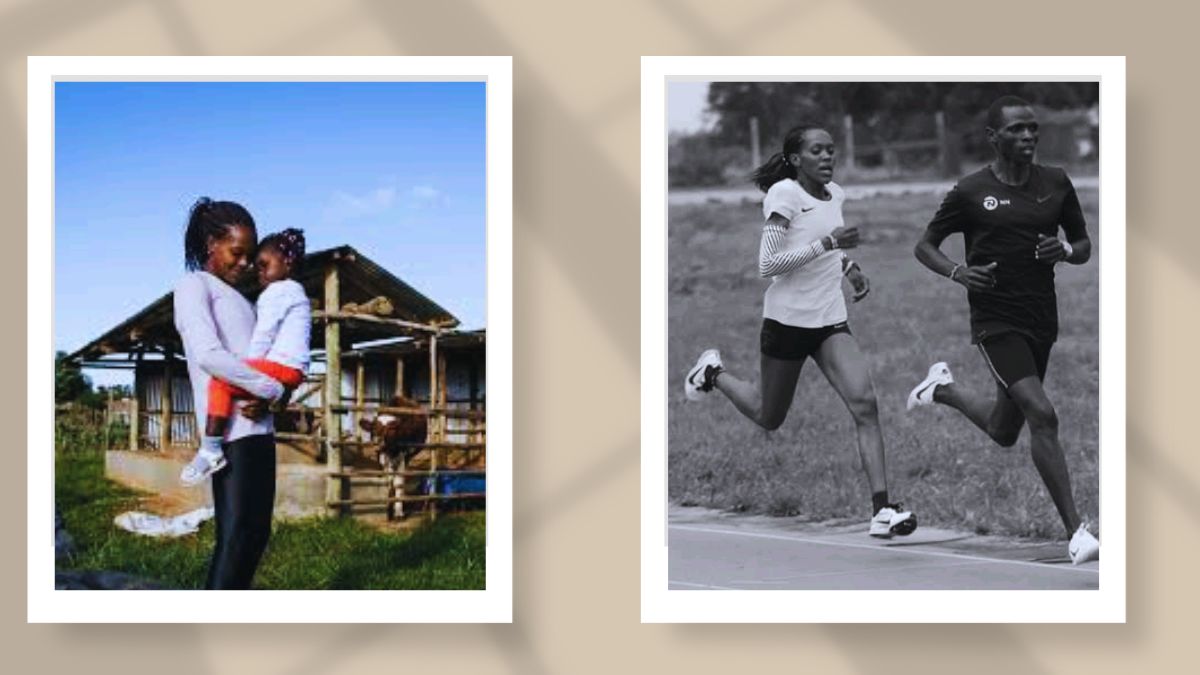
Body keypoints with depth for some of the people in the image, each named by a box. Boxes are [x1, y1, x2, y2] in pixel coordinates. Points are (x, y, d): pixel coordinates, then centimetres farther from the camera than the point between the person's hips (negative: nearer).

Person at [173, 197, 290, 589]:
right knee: (235, 534, -13)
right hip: (231, 429, -8)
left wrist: (267, 401, -4)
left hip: (258, 427, 8)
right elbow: (208, 355, -16)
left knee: (256, 531, 7)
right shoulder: (194, 286, -1)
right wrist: (274, 390, -11)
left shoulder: (237, 298, 24)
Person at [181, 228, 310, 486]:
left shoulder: (277, 291, -3)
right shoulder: (295, 292, 29)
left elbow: (263, 335, -13)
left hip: (281, 365, -11)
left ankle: (211, 449, -30)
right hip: (290, 370, 11)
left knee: (221, 382, -22)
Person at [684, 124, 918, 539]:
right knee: (768, 418, 14)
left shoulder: (835, 194, 6)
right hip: (787, 320, -4)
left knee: (864, 404, -16)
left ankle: (882, 511, -19)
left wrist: (848, 266, 8)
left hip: (830, 322, 5)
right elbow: (767, 265, -21)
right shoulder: (784, 194, -14)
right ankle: (714, 373, 43)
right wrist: (827, 243, -26)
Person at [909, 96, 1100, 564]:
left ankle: (943, 390, 46)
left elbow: (1084, 247, 14)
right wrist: (957, 272, -15)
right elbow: (924, 246, 5)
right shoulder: (971, 192, -5)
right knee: (1042, 416, -21)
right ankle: (1076, 533, -16)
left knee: (1005, 433, 18)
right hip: (996, 322, -5)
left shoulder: (1056, 183, 5)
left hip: (1041, 322, 5)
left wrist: (1064, 250, -10)